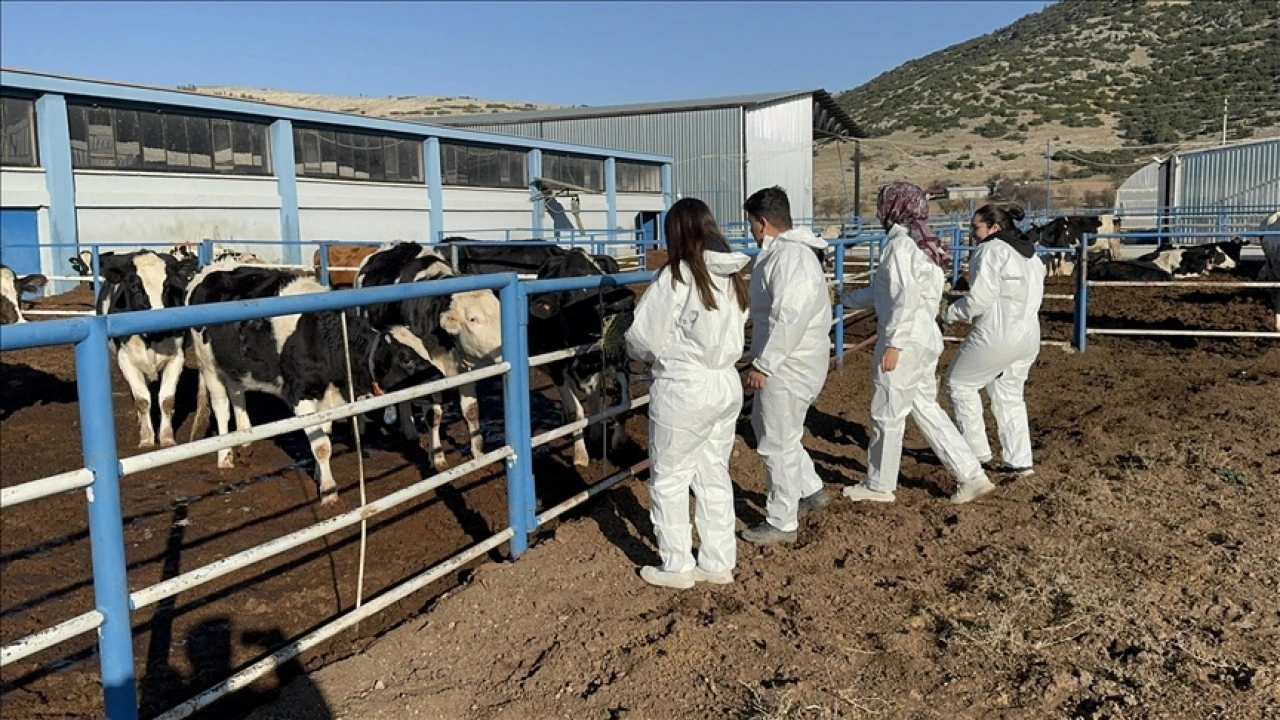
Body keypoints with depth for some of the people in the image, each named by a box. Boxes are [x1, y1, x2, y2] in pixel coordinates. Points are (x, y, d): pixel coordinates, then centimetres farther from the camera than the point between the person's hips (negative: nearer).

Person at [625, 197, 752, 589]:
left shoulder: (677, 276, -16)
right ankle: (719, 563, 25)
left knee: (669, 479, 8)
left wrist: (640, 351, 10)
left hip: (683, 391, -7)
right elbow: (729, 332, 8)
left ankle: (676, 567, 18)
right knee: (714, 476, 16)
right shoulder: (733, 276, 3)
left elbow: (643, 337, -11)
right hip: (727, 384, 7)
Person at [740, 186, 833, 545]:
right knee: (766, 425, 23)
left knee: (778, 443, 1)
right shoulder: (792, 250, 12)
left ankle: (781, 523, 14)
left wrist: (762, 365, -23)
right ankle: (810, 490, 34)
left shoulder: (789, 256, -21)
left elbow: (789, 319, -27)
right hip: (787, 363, 11)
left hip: (788, 367, -11)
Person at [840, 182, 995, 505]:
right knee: (926, 408, 16)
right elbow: (885, 291, 22)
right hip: (928, 338, 9)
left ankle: (879, 486, 19)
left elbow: (906, 298, -22)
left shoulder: (901, 243, -15)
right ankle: (972, 475, 17)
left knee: (886, 414, 5)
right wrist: (848, 298, 32)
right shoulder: (921, 243, 14)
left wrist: (893, 343, -21)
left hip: (906, 341, -9)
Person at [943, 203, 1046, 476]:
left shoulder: (990, 251, -13)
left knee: (959, 383, 9)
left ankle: (977, 451, 12)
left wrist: (950, 314, -6)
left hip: (995, 336, -9)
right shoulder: (1030, 254, 15)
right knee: (1009, 395, 20)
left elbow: (981, 298, -20)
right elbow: (1031, 296, 16)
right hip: (1029, 338, 9)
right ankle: (1020, 461, 19)